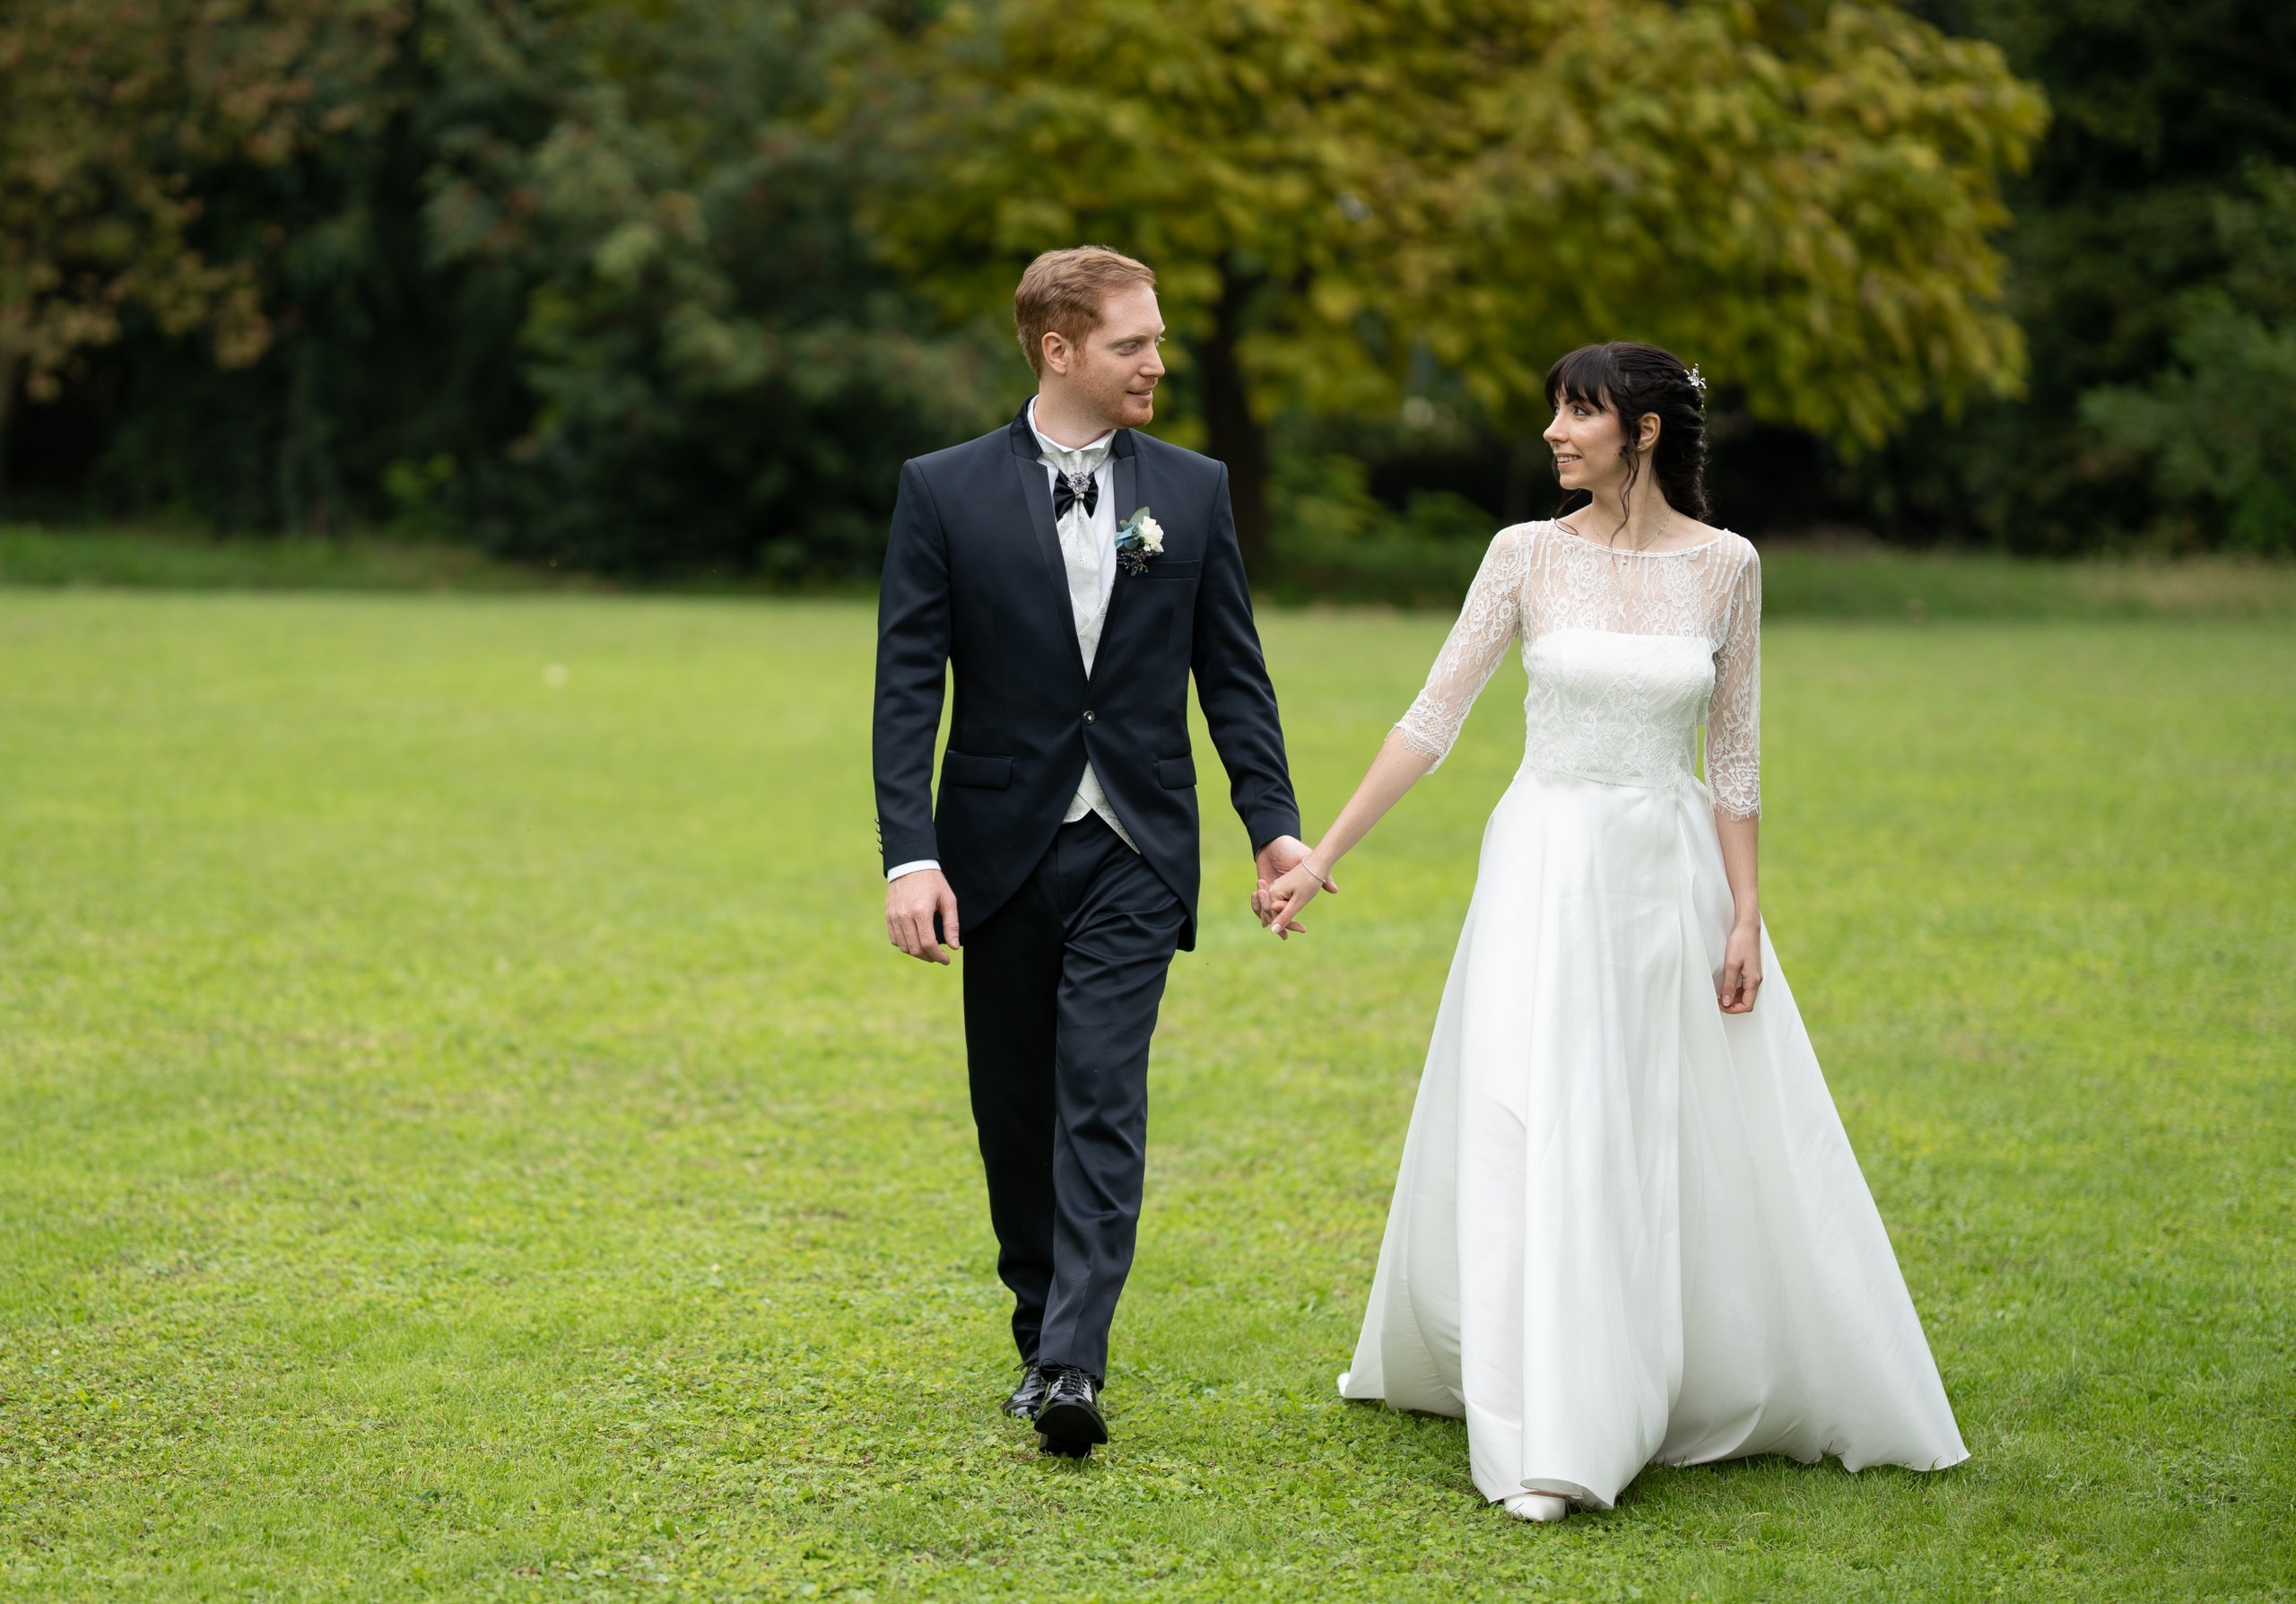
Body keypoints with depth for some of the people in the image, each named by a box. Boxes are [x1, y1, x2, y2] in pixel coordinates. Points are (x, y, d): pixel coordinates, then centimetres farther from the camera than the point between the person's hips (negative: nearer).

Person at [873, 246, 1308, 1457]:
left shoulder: (1194, 492, 5)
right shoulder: (945, 492, -1)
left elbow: (1231, 672, 9)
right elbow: (907, 686, -4)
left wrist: (1272, 821, -1)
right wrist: (910, 856, -13)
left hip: (1133, 856, 0)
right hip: (1003, 850, 0)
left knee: (1102, 1100, -12)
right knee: (1014, 1111, 9)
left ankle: (1074, 1368, -16)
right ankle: (1041, 1335, 24)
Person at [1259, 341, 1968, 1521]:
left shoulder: (1724, 565, 1)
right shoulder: (1528, 554, -2)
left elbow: (1733, 753, 5)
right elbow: (1433, 717, -1)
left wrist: (1745, 915, 0)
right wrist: (1320, 858, -5)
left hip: (1671, 870, 1)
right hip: (1548, 867, -1)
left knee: (1696, 1145, 8)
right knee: (1535, 1138, -8)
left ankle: (1735, 1388, 29)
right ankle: (1547, 1441, -4)